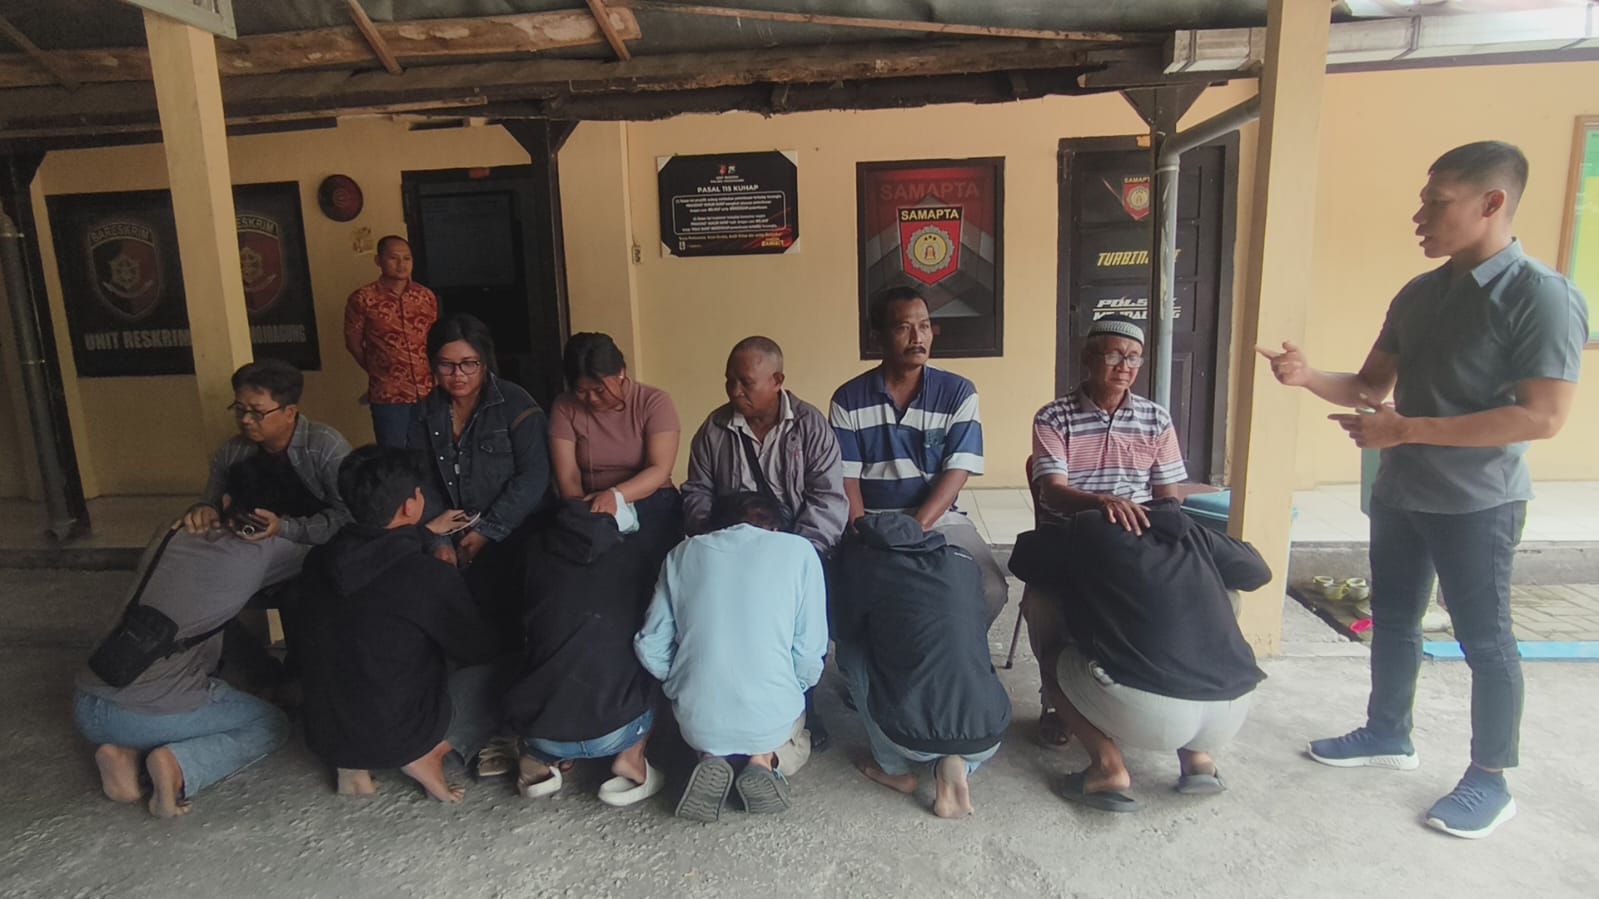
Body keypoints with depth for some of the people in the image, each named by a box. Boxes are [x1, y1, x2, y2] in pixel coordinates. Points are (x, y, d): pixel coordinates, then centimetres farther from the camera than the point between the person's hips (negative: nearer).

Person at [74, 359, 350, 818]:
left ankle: (126, 750, 9)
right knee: (269, 725, 16)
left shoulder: (170, 538, 9)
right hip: (156, 713, -6)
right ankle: (178, 764, -8)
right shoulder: (261, 553, -6)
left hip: (88, 705, 6)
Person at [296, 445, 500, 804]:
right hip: (399, 734, -5)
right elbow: (479, 650, -6)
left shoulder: (318, 562, -8)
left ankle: (352, 762, 13)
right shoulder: (430, 576, -24)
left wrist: (425, 535, 29)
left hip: (324, 735, 6)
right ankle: (431, 751, -5)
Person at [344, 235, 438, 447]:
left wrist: (435, 374, 11)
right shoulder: (362, 299, -5)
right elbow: (353, 343, 4)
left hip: (429, 393, 3)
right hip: (388, 396, -3)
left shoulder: (427, 297, 7)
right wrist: (378, 371, 8)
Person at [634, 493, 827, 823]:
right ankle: (766, 760, 2)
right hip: (772, 719, -1)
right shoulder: (798, 550, -2)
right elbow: (810, 653, -5)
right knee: (797, 743, 34)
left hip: (698, 723, 2)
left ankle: (711, 759, 5)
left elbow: (649, 647, 3)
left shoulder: (684, 553, 5)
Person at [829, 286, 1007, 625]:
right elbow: (847, 480, -2)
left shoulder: (959, 393, -1)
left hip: (939, 519, 1)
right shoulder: (849, 399, 0)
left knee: (990, 590, -22)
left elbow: (956, 473, -7)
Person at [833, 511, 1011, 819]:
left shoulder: (866, 560, 2)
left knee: (852, 650, 19)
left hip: (914, 739, -3)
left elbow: (843, 630, 16)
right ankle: (956, 766, 8)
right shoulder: (965, 562, 14)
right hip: (987, 739, 4)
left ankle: (896, 769, 18)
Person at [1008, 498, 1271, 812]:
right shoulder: (1194, 534, 20)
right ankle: (1198, 756, 18)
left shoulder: (1089, 528, 10)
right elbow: (1259, 572, 35)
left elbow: (1022, 558, 22)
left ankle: (1108, 767, 6)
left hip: (1146, 711, -5)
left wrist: (1071, 582, 39)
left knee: (1056, 664, 22)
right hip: (1231, 712, 5)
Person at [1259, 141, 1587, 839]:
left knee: (1484, 639, 6)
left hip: (1477, 502, -7)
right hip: (1400, 492, 7)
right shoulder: (1418, 294, 5)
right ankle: (1387, 734, 35)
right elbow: (1372, 387, 10)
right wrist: (1309, 377, -11)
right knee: (1391, 620, 17)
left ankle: (1490, 782, 22)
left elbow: (1542, 417, -22)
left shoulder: (1543, 297, -16)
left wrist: (1405, 430, -25)